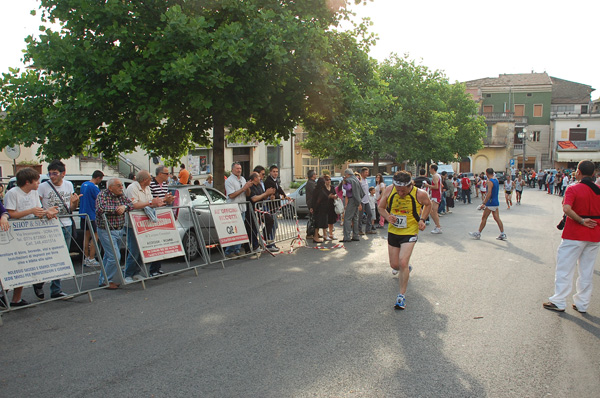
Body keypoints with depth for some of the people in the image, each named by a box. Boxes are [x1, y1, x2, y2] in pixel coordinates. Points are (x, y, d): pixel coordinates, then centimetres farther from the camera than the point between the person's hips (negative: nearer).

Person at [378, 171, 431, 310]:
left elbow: (428, 205, 6)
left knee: (403, 262, -18)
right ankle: (406, 270, 50)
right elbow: (381, 207, 3)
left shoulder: (420, 194, -17)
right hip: (393, 231, 4)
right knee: (394, 265, 12)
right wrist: (387, 216, -18)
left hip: (410, 233, -3)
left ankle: (402, 295, -2)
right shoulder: (389, 190, -12)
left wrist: (422, 219, -10)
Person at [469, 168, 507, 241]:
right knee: (497, 218, 8)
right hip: (496, 203, 8)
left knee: (484, 218, 0)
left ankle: (478, 234, 8)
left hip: (490, 203, -8)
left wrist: (484, 203, -24)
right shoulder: (496, 180, 10)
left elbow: (489, 194, -24)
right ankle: (502, 234, 5)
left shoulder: (490, 182, -16)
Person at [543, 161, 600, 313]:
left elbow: (567, 209, -27)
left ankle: (559, 302, 8)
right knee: (587, 271, 13)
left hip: (574, 235, -5)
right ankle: (582, 304, 20)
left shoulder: (573, 189, -12)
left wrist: (580, 220, -16)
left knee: (565, 268, 4)